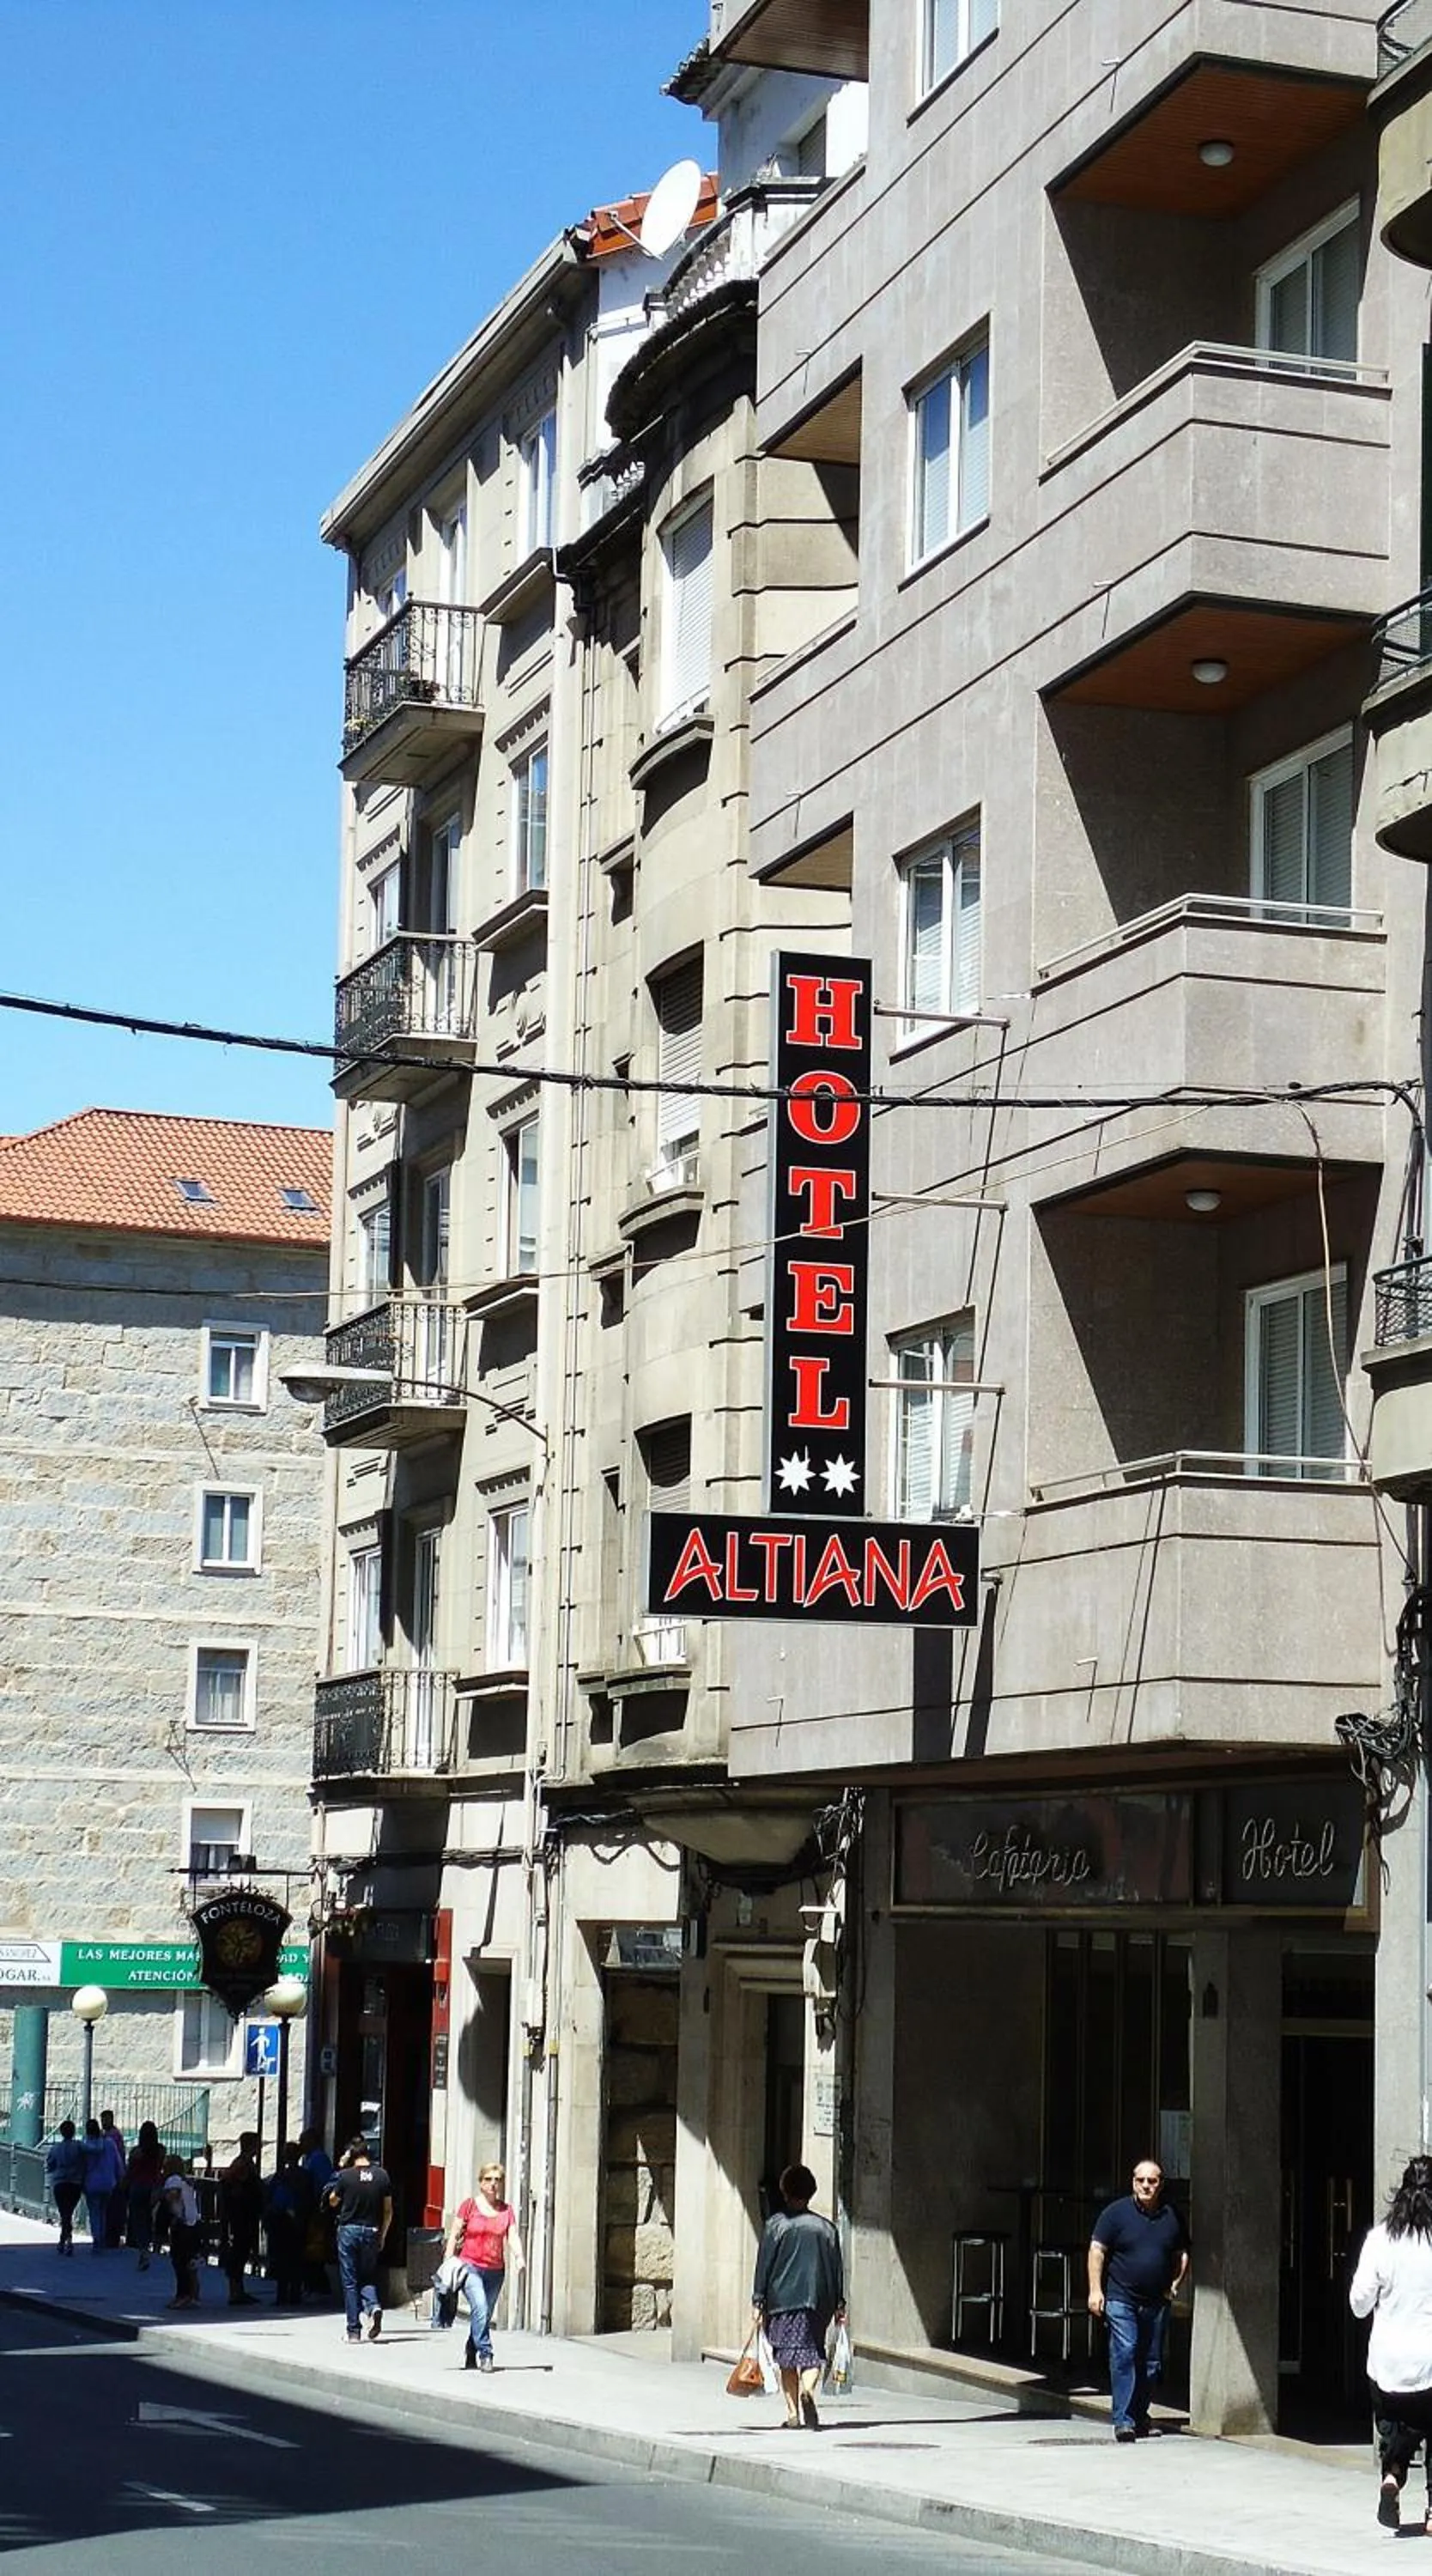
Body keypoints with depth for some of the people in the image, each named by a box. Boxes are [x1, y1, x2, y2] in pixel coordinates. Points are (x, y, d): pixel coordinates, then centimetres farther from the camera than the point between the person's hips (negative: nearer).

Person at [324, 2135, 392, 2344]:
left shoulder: (346, 2176, -9)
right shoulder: (382, 2176, -1)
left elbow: (332, 2202, 7)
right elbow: (388, 2210, 4)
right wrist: (382, 2236, 14)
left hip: (349, 2230, -2)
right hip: (371, 2232, 2)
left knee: (350, 2281, 5)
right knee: (368, 2277, 16)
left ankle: (354, 2331, 4)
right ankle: (373, 2306, -15)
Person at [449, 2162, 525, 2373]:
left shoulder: (506, 2210, 7)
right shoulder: (469, 2205, 0)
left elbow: (513, 2237, -2)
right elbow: (455, 2235, 3)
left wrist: (519, 2256, -21)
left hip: (495, 2270, 3)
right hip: (470, 2266, -3)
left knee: (484, 2317, 7)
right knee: (480, 2308, -21)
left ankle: (470, 2356, 22)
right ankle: (485, 2354, -18)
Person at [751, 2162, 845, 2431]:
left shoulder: (775, 2224, -2)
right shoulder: (826, 2227, 6)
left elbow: (763, 2265, -3)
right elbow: (837, 2268, 8)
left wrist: (758, 2302, 1)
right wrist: (839, 2305, 13)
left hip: (782, 2299, -1)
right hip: (818, 2302, 2)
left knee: (787, 2358, 7)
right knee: (812, 2353, 4)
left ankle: (793, 2414, 5)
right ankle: (808, 2390, -25)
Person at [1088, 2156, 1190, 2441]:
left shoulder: (1172, 2216, 8)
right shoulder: (1116, 2212, -2)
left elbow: (1182, 2254, 21)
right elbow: (1097, 2250, -3)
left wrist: (1175, 2284, 8)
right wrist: (1095, 2289, -11)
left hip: (1157, 2302, 4)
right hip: (1121, 2299, -4)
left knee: (1151, 2362, 9)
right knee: (1124, 2355, -14)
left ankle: (1139, 2415, 24)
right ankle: (1123, 2420, -15)